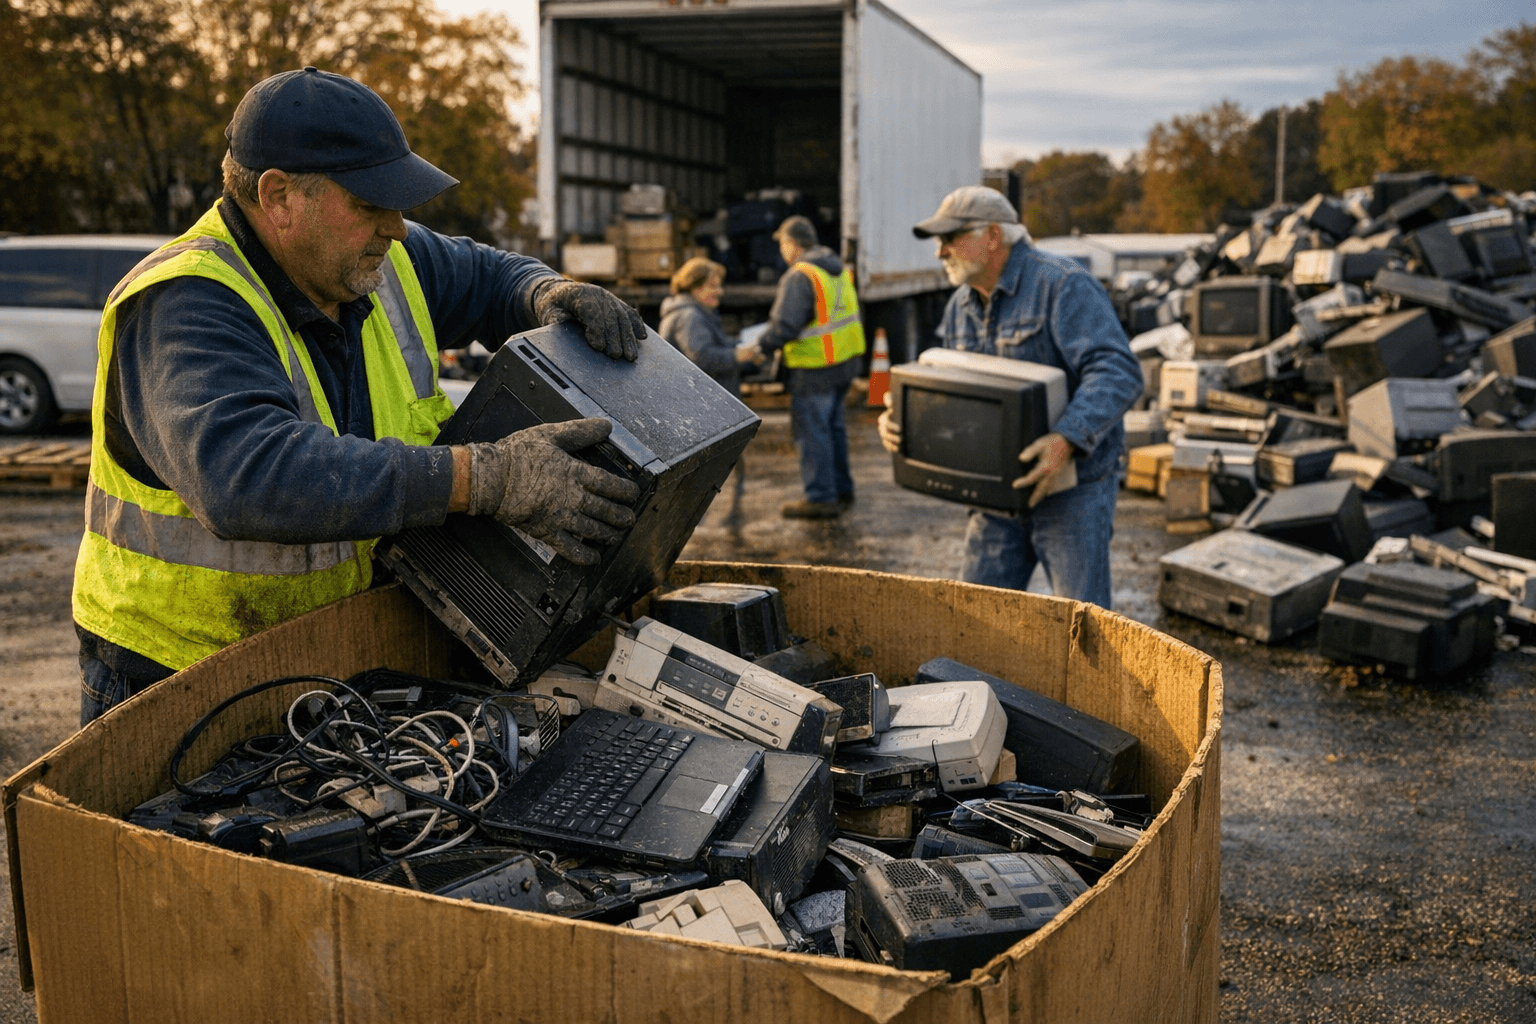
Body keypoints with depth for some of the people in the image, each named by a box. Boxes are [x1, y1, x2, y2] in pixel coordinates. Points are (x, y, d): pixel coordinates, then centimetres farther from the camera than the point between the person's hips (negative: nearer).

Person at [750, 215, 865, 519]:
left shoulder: (800, 276, -18)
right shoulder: (838, 269, 10)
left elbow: (784, 325, -25)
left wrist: (762, 347, -9)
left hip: (816, 368, -9)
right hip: (845, 358, 9)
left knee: (811, 431, 0)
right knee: (833, 427, 20)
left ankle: (821, 498, 4)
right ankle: (841, 489, 29)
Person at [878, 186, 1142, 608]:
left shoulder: (1064, 286, -15)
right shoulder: (961, 306, 9)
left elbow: (1117, 372, -25)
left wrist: (1067, 440, -40)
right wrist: (898, 419, -7)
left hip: (1072, 483, -7)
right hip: (1000, 489, 7)